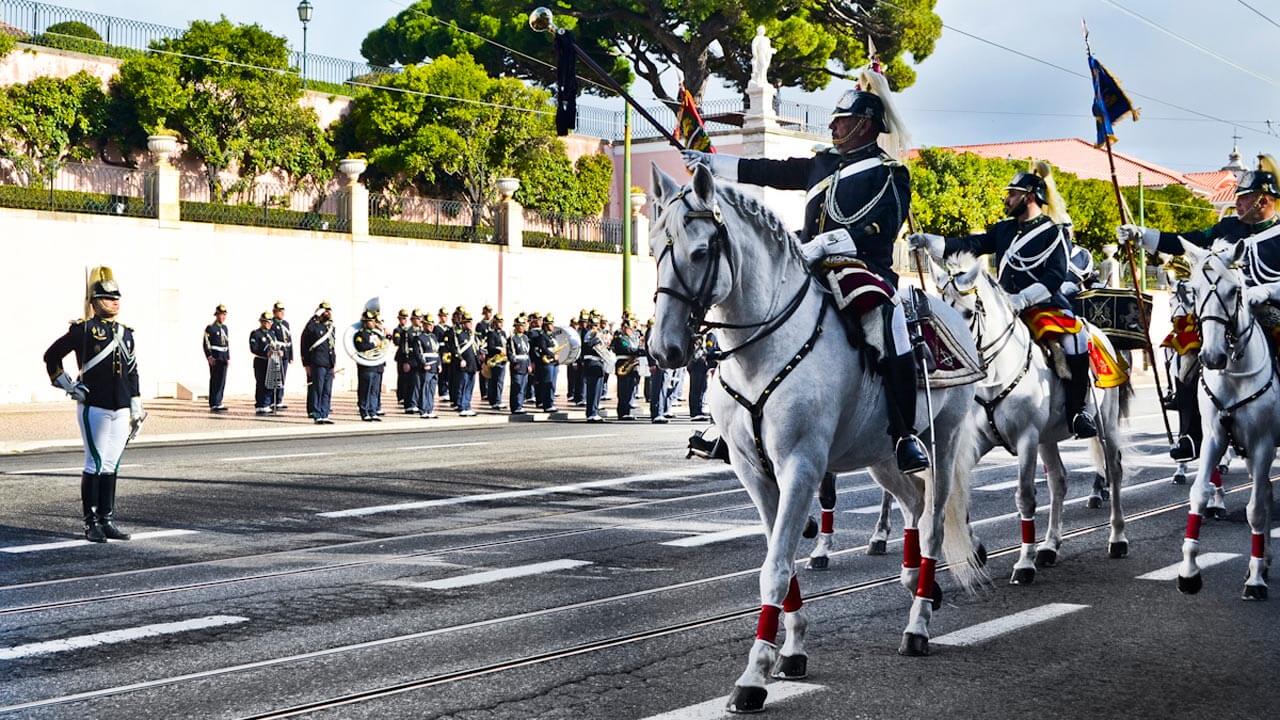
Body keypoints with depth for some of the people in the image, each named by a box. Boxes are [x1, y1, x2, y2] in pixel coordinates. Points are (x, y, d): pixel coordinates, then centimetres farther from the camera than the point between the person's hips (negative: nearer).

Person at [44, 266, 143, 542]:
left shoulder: (126, 333, 14)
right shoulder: (84, 330, -4)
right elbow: (51, 355, 2)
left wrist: (136, 410, 15)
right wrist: (67, 385, -2)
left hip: (121, 410, 6)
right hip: (94, 408, -6)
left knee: (111, 467, 9)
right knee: (95, 465, -4)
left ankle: (107, 521, 14)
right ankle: (91, 523, 2)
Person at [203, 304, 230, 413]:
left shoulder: (225, 328, 15)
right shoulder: (210, 328, -7)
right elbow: (206, 344, -11)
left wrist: (228, 357, 14)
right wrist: (209, 357, -18)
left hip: (224, 357, 7)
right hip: (215, 357, -7)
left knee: (222, 380, 7)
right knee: (215, 380, -6)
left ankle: (218, 403, 14)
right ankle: (213, 405, -4)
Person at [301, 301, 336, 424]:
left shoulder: (331, 327, 16)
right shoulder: (314, 326, -6)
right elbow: (304, 345, -6)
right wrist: (306, 364, -9)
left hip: (329, 364, 7)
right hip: (318, 364, -7)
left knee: (327, 392, 7)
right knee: (317, 390, -5)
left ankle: (324, 415, 11)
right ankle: (317, 416, -2)